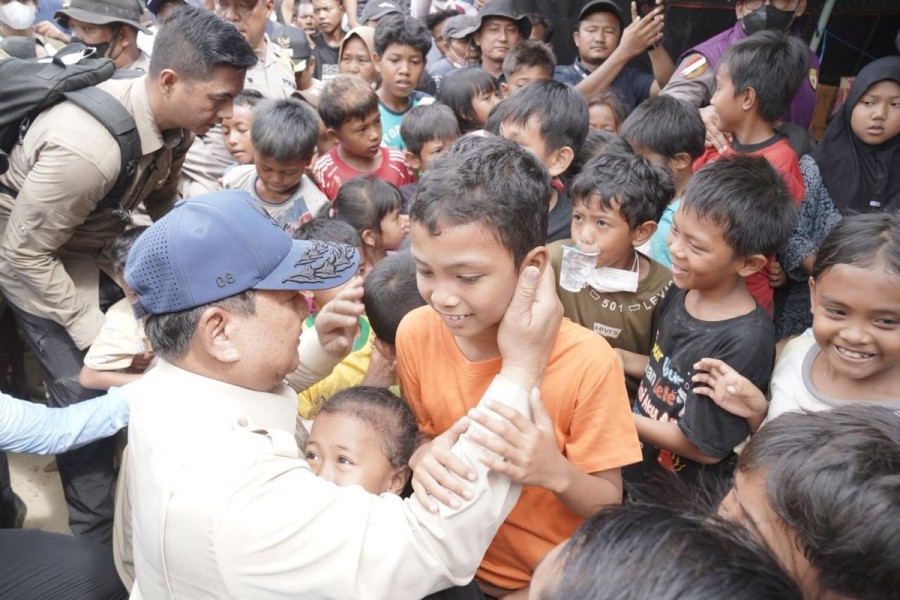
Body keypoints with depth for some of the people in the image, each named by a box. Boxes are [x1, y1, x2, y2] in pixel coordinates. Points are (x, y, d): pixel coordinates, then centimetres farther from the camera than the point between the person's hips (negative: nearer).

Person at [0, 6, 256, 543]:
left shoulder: (174, 121, -14)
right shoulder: (86, 147, -38)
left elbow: (163, 202, 6)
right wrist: (92, 328, -22)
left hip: (94, 250, 7)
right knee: (90, 399, -7)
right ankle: (99, 538, 14)